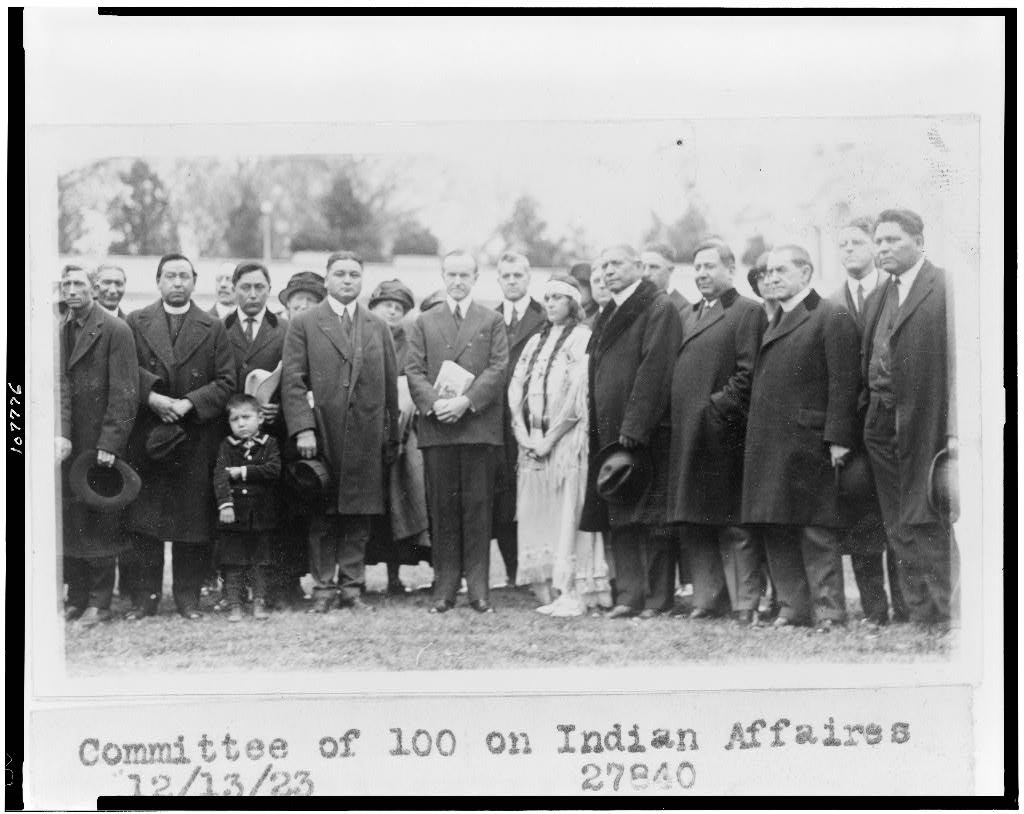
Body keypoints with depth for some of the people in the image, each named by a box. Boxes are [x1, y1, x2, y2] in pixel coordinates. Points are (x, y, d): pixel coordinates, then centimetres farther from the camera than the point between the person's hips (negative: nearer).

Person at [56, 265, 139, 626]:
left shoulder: (115, 330, -7)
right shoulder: (59, 331, 9)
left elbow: (124, 393, -10)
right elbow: (61, 386, 3)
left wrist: (110, 444, -15)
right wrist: (61, 434, -11)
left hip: (99, 441, -5)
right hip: (69, 445, 5)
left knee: (100, 522, 1)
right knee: (69, 520, 6)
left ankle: (99, 602, 10)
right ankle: (76, 598, 15)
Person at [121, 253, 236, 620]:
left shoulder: (213, 328, 7)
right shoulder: (135, 323, 8)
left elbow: (226, 381, 1)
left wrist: (189, 403, -12)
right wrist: (152, 397, -16)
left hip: (196, 436, 0)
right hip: (146, 435, 0)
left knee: (193, 519, 1)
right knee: (143, 521, -1)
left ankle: (188, 597, 9)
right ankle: (143, 597, 5)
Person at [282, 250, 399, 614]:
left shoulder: (378, 327, 14)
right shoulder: (304, 324, 4)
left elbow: (391, 384, 13)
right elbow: (293, 381, -2)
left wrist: (392, 437, 8)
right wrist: (303, 429, -13)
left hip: (366, 439, 2)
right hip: (321, 435, -2)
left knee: (359, 517, 4)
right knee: (322, 519, 2)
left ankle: (351, 586, 12)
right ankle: (323, 588, 9)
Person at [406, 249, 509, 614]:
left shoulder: (492, 321, 11)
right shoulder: (424, 322, 15)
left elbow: (498, 368, 0)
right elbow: (414, 371, 6)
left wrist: (466, 401, -14)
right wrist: (434, 403, -12)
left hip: (479, 425, -1)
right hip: (436, 427, 1)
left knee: (478, 507, -1)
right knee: (442, 508, 2)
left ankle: (478, 587, 2)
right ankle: (445, 587, 6)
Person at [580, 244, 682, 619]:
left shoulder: (658, 309, -7)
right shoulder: (608, 315, 18)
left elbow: (654, 371, -15)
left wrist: (634, 428, -21)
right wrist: (598, 425, 9)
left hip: (646, 432, -8)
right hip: (609, 430, 8)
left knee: (650, 514, -3)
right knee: (618, 517, 5)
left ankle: (658, 592, 3)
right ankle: (629, 593, 8)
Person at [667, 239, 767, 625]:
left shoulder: (747, 312, -2)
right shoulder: (688, 315, 20)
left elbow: (748, 373, -10)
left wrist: (719, 406, -15)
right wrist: (676, 416, 8)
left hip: (723, 431, -7)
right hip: (687, 434, 7)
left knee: (734, 524, -4)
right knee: (693, 522, 8)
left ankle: (745, 604, 0)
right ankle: (709, 598, 15)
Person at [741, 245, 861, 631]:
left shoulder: (832, 318, -6)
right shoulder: (773, 322, 20)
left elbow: (843, 383, -12)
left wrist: (838, 439, -17)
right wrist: (754, 437, 11)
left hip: (807, 445, -8)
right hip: (767, 447, 8)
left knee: (816, 533, -5)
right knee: (775, 533, 9)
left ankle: (829, 612, 0)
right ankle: (793, 607, 16)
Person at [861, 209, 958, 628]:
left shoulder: (945, 288, -9)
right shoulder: (876, 299, 16)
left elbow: (957, 360, -14)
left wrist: (955, 430, -19)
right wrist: (868, 410, 7)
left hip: (926, 423, -8)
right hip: (883, 425, 8)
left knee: (929, 523, -4)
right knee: (898, 526, 10)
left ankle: (944, 611, 5)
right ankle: (918, 611, 18)